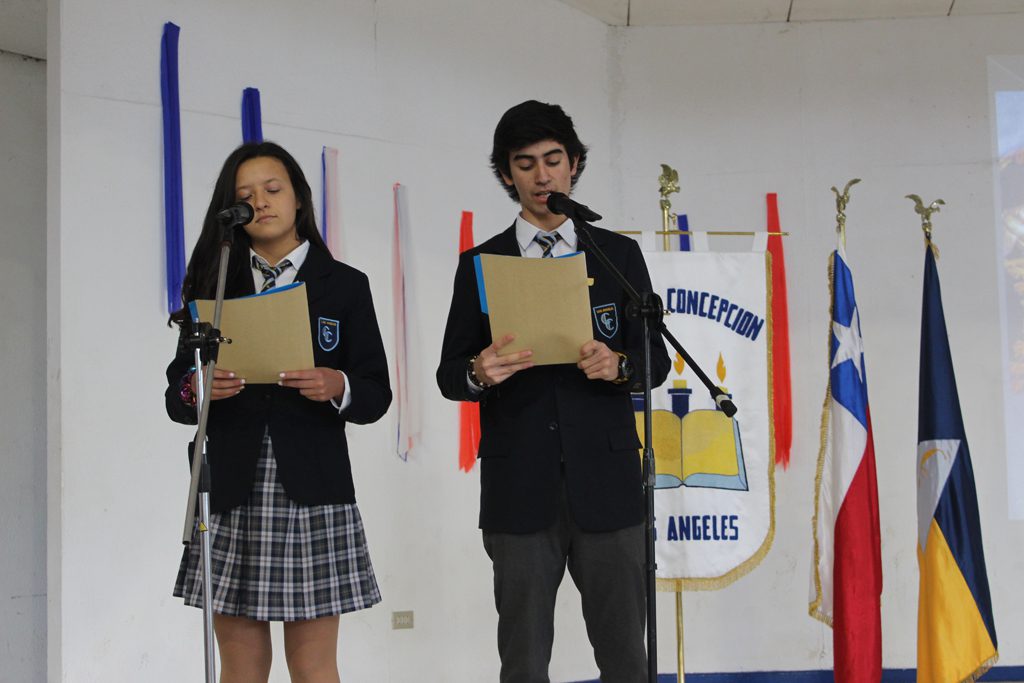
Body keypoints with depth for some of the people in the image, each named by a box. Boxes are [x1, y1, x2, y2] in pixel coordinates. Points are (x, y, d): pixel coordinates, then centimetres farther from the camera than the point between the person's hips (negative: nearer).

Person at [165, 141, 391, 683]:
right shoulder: (211, 284, 12)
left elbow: (376, 395, 5)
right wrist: (197, 390, -13)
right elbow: (176, 397, 10)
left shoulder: (344, 285, 8)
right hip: (232, 491, 2)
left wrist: (337, 388, -17)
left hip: (312, 491, -1)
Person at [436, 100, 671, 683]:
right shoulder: (480, 265, 8)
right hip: (519, 488, 0)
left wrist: (620, 366, -14)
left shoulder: (620, 254, 9)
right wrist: (479, 373, -16)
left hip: (606, 482, 0)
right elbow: (449, 374, 7)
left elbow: (657, 360, 8)